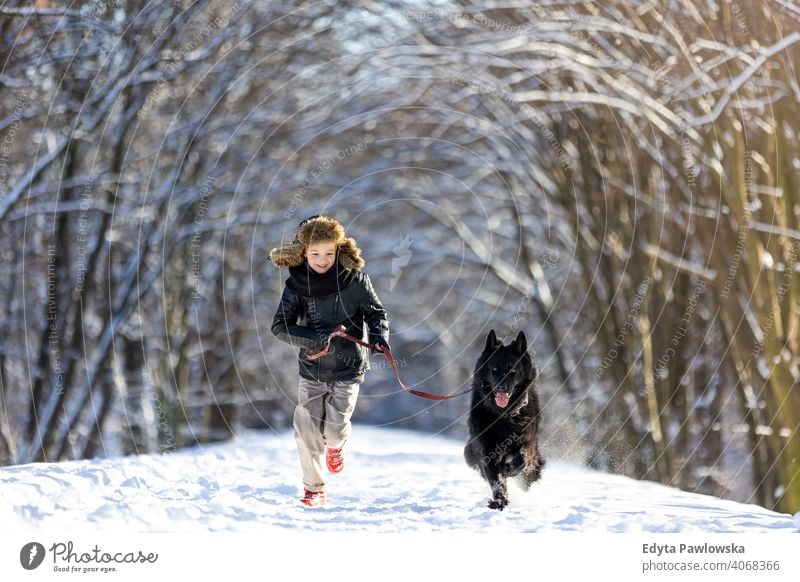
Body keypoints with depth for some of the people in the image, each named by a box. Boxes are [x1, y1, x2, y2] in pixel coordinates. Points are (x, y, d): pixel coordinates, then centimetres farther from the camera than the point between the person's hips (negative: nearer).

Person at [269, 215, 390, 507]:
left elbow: (376, 312, 2)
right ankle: (314, 488, 18)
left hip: (347, 368, -1)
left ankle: (335, 446, 33)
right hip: (311, 370, 2)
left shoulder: (354, 279, -10)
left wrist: (380, 335, -19)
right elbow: (280, 326, -9)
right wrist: (315, 339, -23)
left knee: (335, 430, -6)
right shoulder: (296, 284, -7)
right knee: (307, 431, -2)